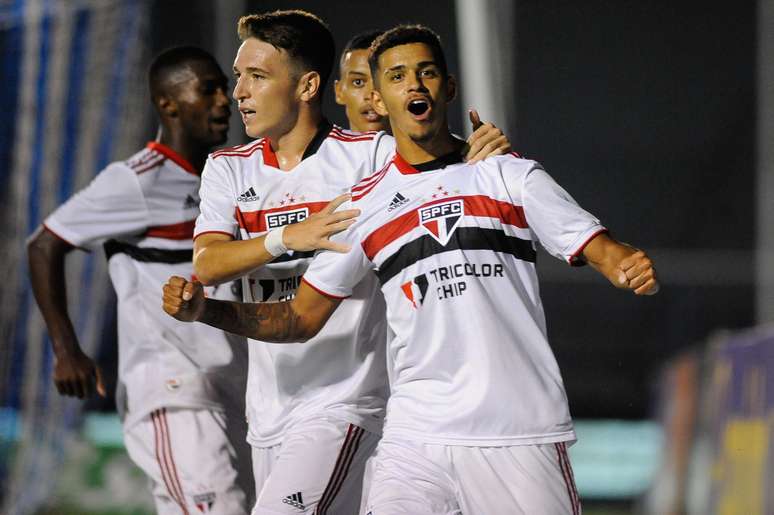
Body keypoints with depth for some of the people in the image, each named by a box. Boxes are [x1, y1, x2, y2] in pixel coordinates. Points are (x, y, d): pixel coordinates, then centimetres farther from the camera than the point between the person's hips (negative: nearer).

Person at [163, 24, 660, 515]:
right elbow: (302, 318, 14)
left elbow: (598, 249, 2)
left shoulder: (510, 175, 8)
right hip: (417, 435, 1)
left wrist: (635, 269, -22)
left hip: (522, 434, -1)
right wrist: (204, 309, 0)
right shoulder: (363, 206, 12)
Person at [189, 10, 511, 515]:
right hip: (269, 410, 6)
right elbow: (206, 264, -8)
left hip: (344, 402, -6)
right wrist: (287, 236, -25)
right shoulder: (228, 169, 7)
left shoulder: (371, 155, -4)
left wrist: (482, 155, -32)